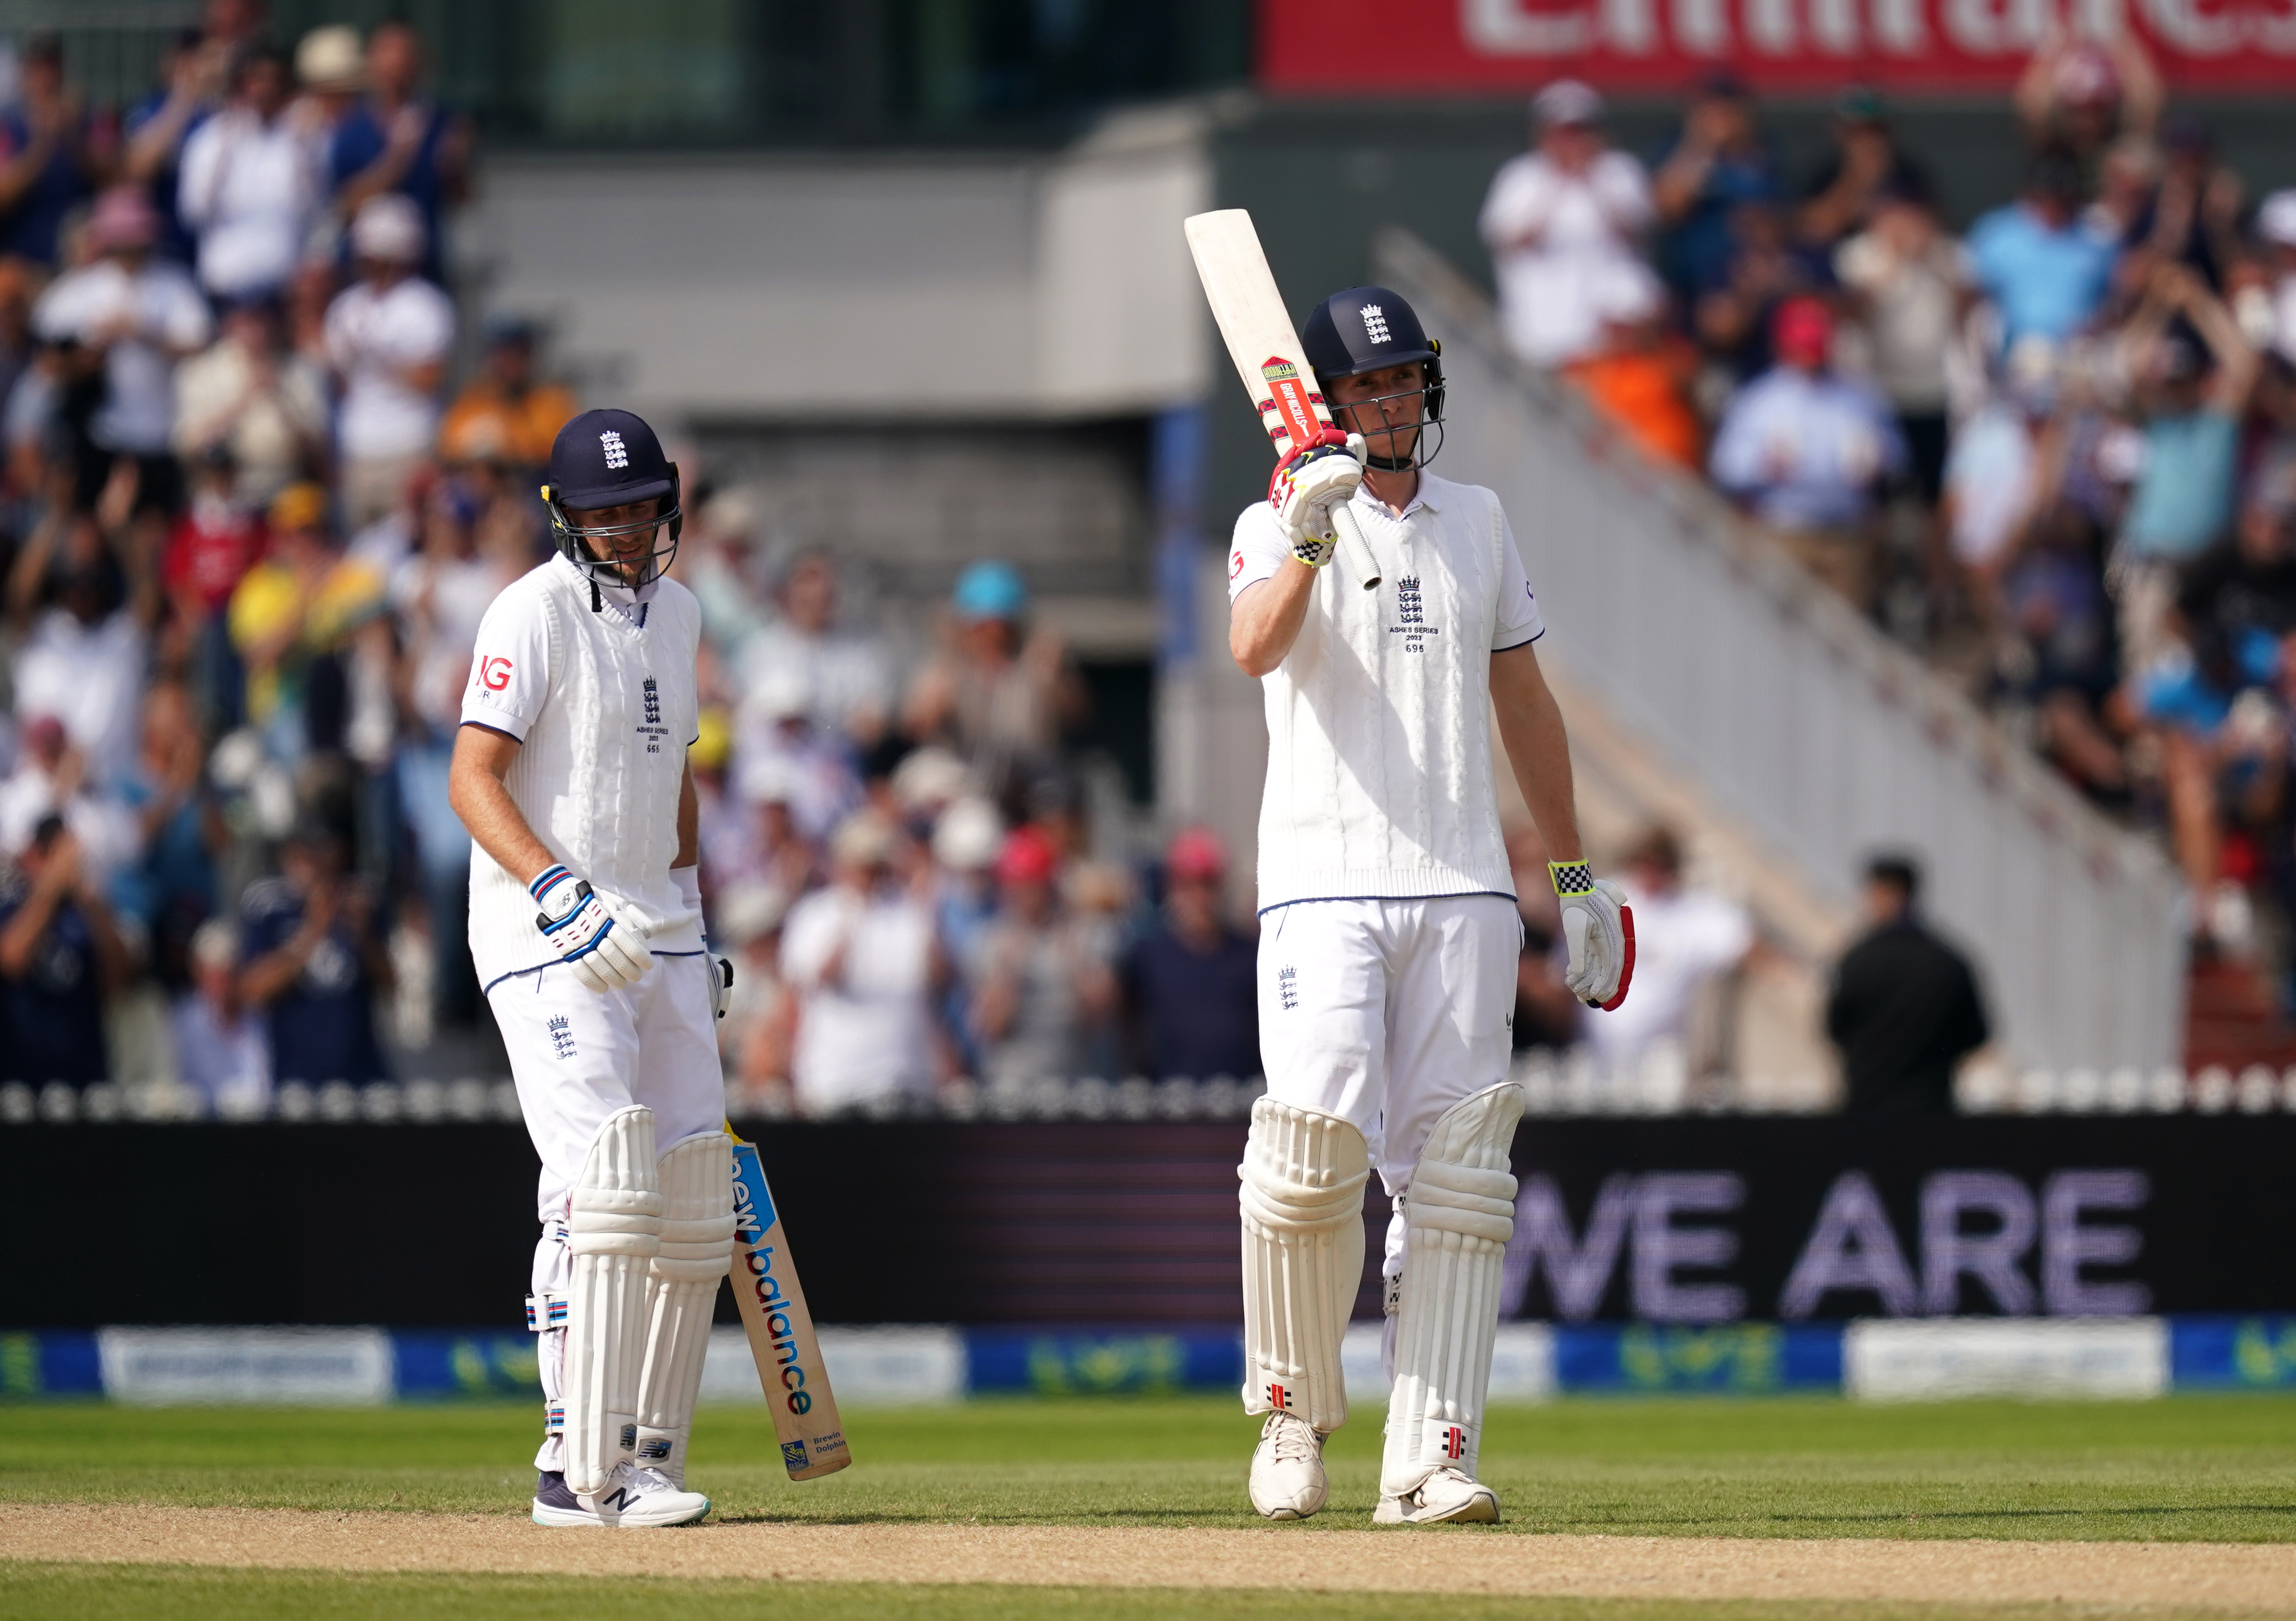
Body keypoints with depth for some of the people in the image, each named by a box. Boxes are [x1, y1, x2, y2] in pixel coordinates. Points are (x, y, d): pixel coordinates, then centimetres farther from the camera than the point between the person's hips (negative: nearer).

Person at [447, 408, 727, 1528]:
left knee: (692, 1207, 6)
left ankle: (646, 1455, 15)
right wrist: (560, 891, -32)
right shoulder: (534, 614, -12)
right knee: (601, 1191, -18)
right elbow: (472, 778, -20)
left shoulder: (675, 613, 13)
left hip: (654, 928, 8)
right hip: (548, 937, -8)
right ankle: (580, 1470, -18)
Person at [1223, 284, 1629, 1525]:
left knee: (1454, 1176, -3)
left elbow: (1522, 702, 21)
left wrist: (1576, 877, 20)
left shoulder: (1476, 524, 16)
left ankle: (1429, 1461, -6)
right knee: (1314, 1148, -14)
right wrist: (1307, 539, -38)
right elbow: (1255, 648, -20)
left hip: (1463, 889, 4)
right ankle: (1294, 1410, 8)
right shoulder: (1279, 524, 1)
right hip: (1324, 886, -4)